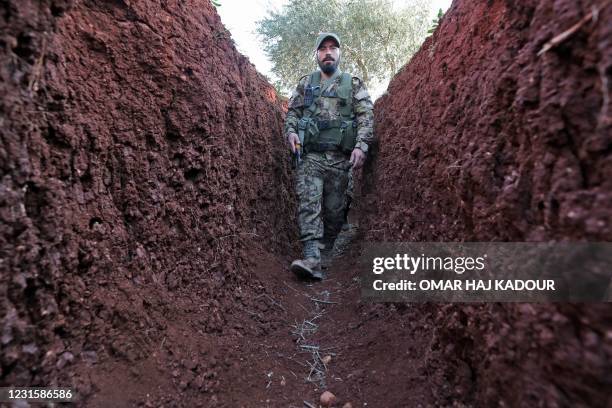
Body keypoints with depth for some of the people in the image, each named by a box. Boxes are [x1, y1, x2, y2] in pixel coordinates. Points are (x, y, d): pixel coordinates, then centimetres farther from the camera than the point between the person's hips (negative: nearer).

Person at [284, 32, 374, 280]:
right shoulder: (305, 83, 18)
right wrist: (290, 131, -4)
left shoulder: (353, 84, 12)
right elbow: (292, 111, 18)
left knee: (335, 209, 3)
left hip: (341, 158, 0)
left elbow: (366, 116, 3)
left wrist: (361, 146, -12)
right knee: (308, 203, -15)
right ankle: (312, 258, -19)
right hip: (310, 155, 1)